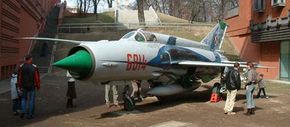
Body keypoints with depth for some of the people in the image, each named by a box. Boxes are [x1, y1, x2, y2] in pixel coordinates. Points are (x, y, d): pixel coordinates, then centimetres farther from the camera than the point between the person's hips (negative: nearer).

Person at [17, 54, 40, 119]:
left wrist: (20, 86, 8)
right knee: (31, 100, 6)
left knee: (23, 98, 19)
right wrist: (38, 86, 3)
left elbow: (19, 77, -2)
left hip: (24, 86, 2)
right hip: (32, 86, -2)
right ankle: (29, 115, 8)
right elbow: (37, 78, -8)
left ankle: (23, 111, 3)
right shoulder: (34, 67, -10)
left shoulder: (21, 67, -4)